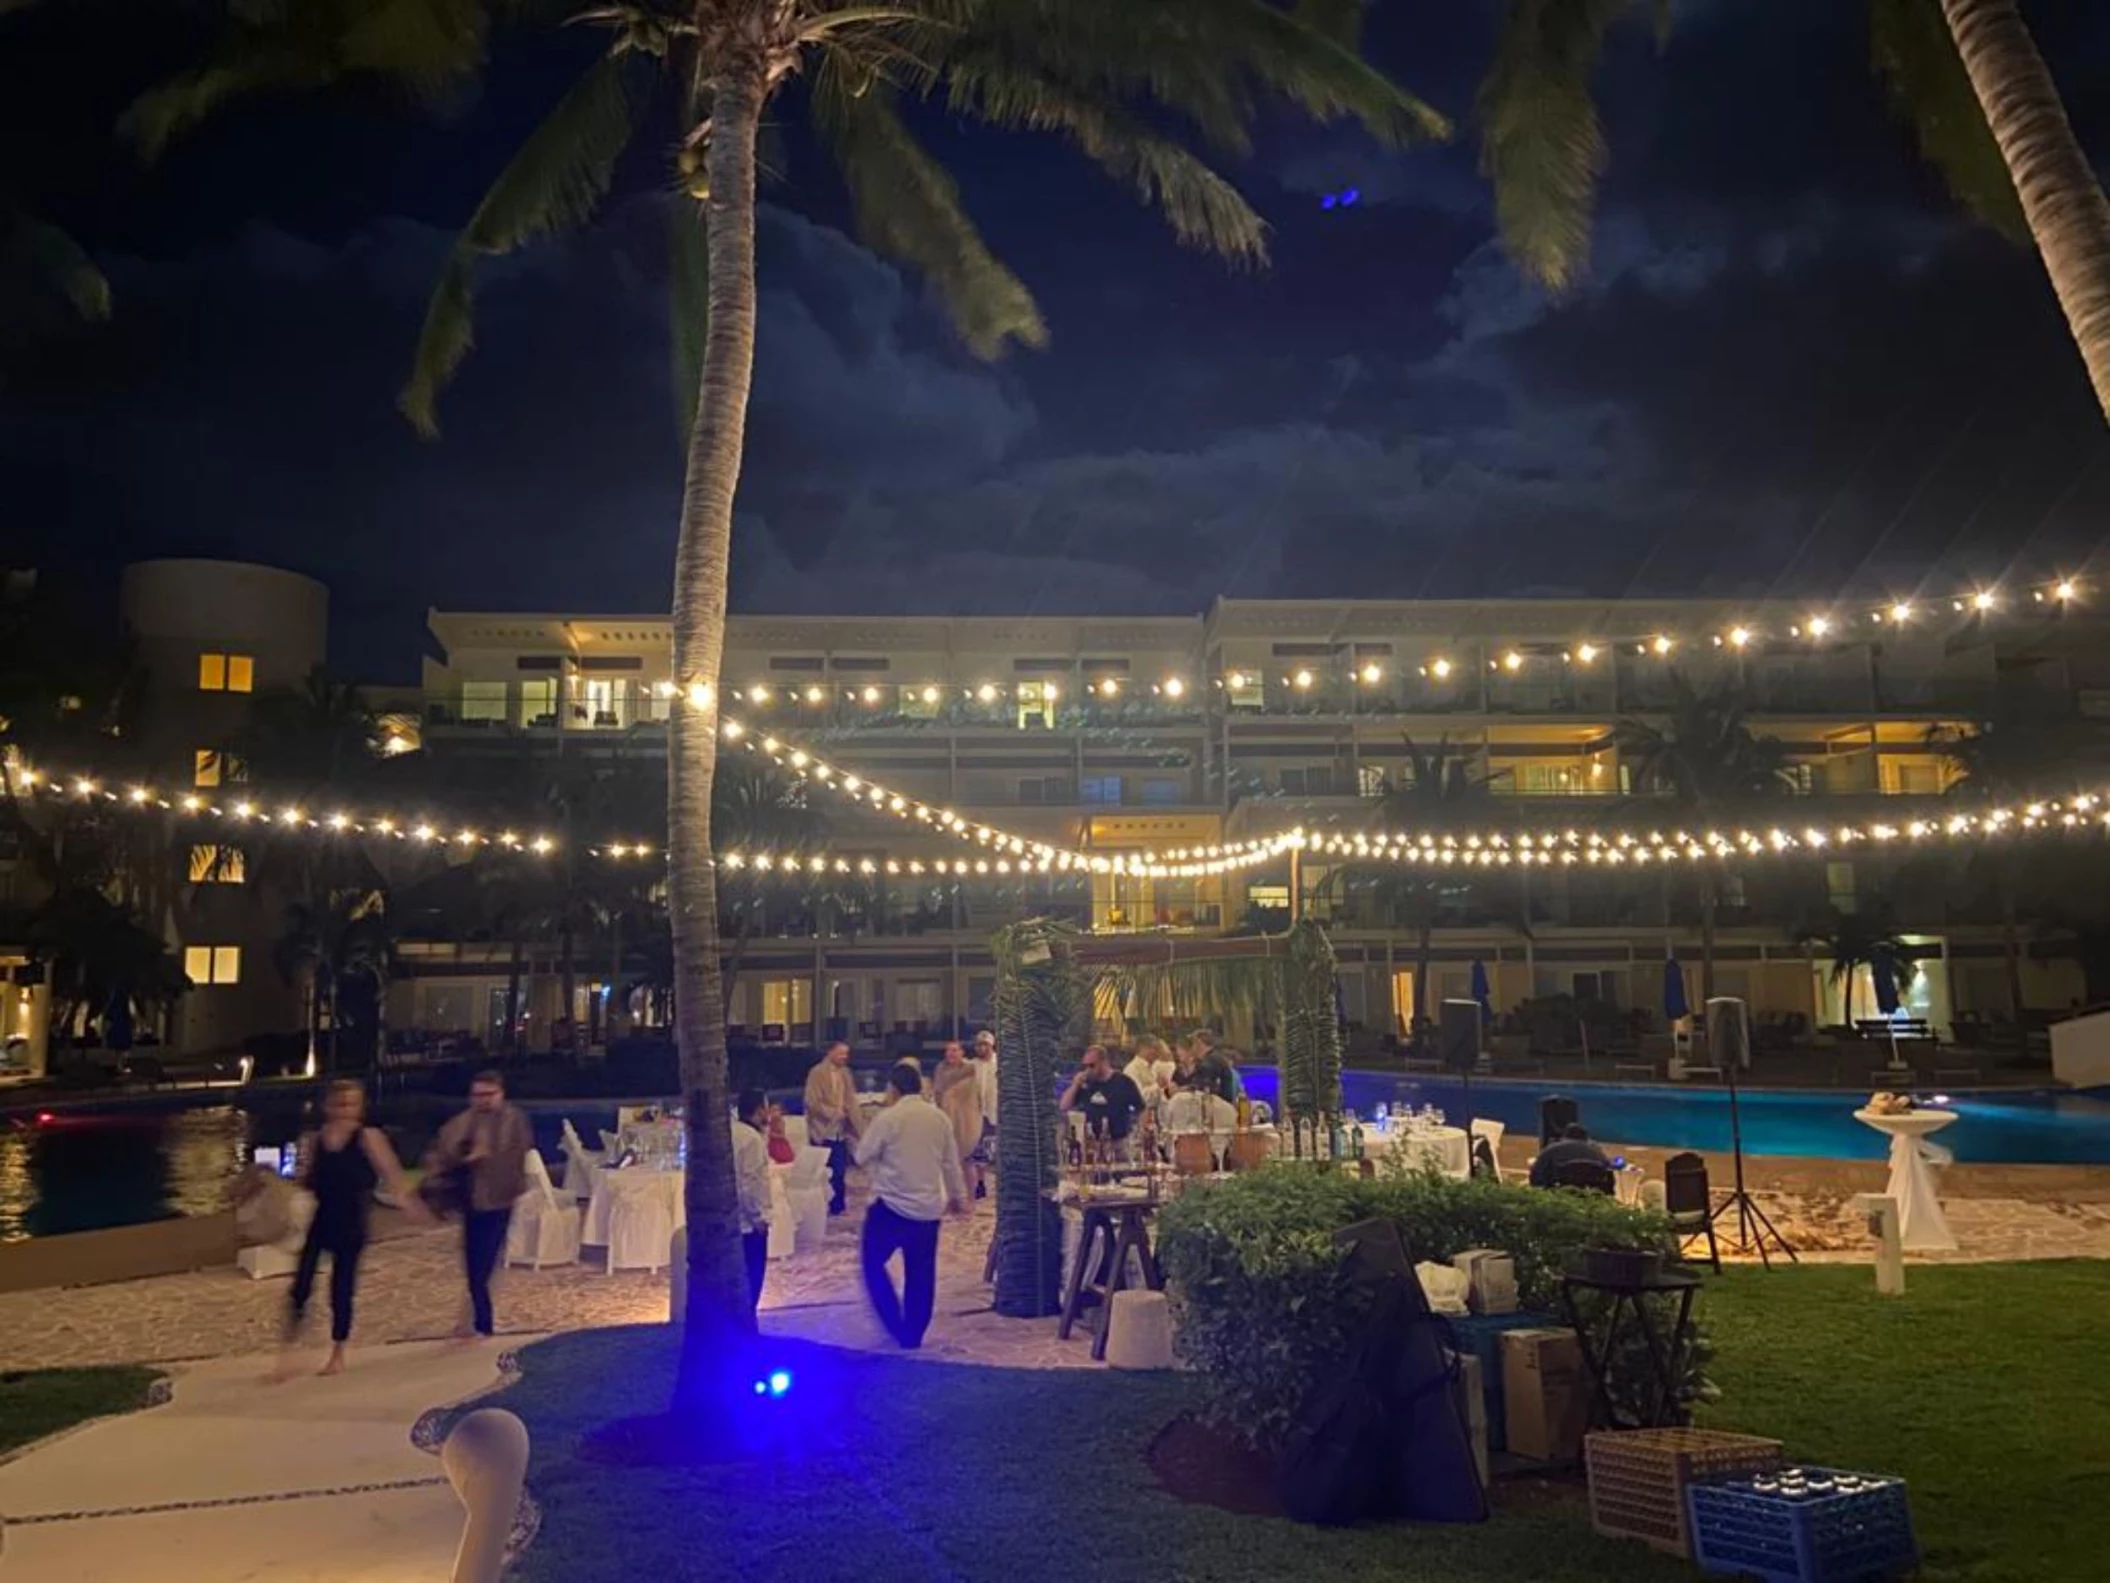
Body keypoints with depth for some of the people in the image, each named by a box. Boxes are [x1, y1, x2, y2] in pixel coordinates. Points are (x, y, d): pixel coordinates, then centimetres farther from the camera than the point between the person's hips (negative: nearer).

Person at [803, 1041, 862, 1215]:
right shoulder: (817, 1073, -11)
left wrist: (847, 1112, -2)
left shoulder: (845, 1073, 10)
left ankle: (837, 1206, 19)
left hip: (840, 1131, 6)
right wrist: (834, 1113, -16)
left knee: (840, 1171, 9)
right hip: (823, 1131, -6)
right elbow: (812, 1103, -15)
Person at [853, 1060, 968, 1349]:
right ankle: (913, 1334, 16)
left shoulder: (887, 1118, -12)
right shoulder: (939, 1118, 2)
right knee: (921, 1274, 12)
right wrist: (959, 1197, 22)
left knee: (874, 1263, 11)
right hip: (929, 1208, 5)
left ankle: (896, 1326, 4)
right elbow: (951, 1163, 9)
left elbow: (863, 1157, -5)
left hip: (891, 1205, -4)